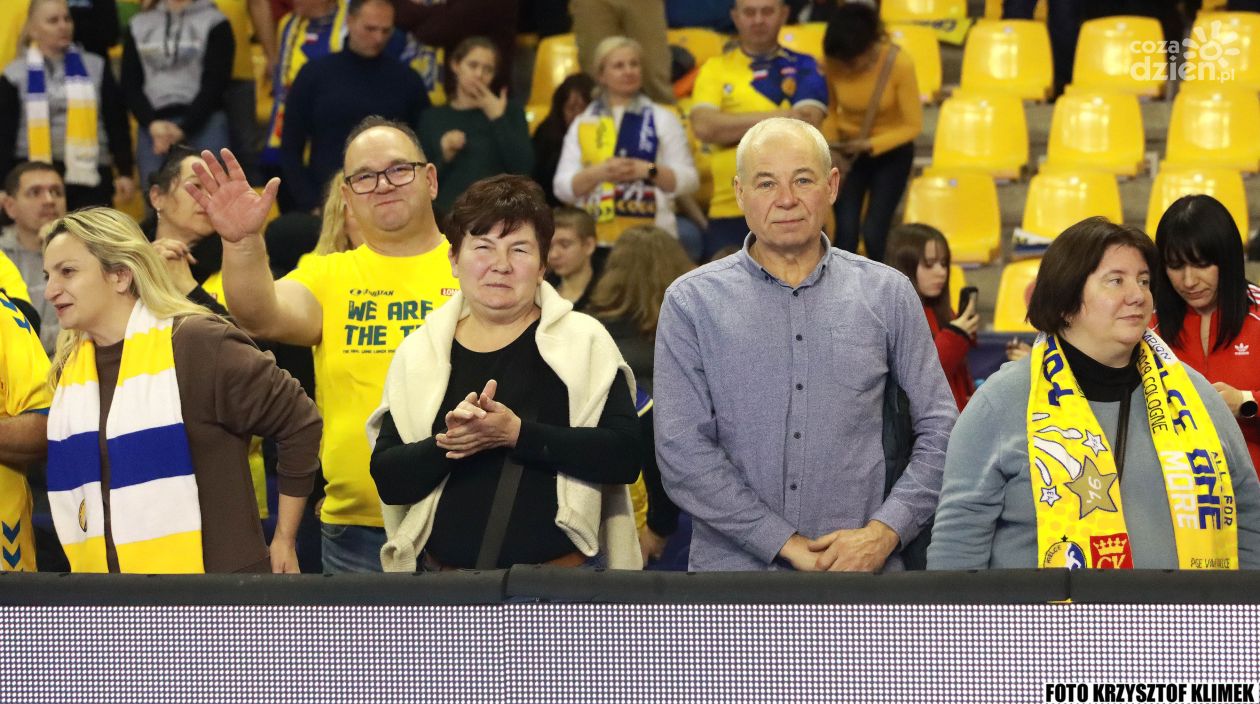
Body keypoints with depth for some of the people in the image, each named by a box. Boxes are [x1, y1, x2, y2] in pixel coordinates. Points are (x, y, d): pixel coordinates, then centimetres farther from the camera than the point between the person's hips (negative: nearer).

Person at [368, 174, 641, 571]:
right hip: (445, 571, 2)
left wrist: (518, 434, -21)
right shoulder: (419, 352, 3)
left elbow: (625, 455, -13)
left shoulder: (584, 340, -3)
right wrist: (445, 445, -20)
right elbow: (388, 479, -2)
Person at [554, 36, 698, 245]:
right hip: (596, 241, 1)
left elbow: (688, 180, 6)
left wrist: (648, 170, -11)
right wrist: (599, 173, -10)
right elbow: (562, 188, 8)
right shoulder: (582, 124, 15)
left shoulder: (662, 119, 12)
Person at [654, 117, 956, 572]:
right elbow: (682, 452, -7)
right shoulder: (692, 303, 0)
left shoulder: (887, 294, 5)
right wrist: (788, 545, -13)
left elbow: (939, 428, 6)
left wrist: (884, 532, -8)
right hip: (733, 568, -1)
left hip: (861, 567, 1)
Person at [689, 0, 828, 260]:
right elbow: (704, 127, -7)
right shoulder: (715, 69, 10)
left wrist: (731, 129, -9)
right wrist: (775, 117, -9)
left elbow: (805, 127, -8)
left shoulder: (804, 68, 9)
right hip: (730, 212, 1)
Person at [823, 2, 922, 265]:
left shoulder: (899, 63, -25)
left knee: (873, 231, -8)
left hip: (891, 152, -2)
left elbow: (913, 125, -18)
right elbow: (828, 109, -2)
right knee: (845, 230, -10)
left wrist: (870, 144, -27)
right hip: (848, 152, 2)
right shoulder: (834, 63, -18)